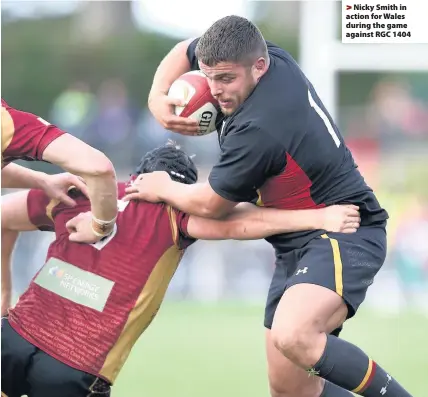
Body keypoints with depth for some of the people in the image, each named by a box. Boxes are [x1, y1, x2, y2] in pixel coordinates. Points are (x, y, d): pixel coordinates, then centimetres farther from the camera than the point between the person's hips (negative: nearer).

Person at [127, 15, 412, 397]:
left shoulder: (258, 129, -28)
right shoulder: (273, 56, -2)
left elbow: (211, 205, -12)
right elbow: (185, 49, 19)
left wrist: (163, 188, 7)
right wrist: (157, 98, 2)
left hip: (343, 237, -10)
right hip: (297, 245, 10)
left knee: (292, 335, -38)